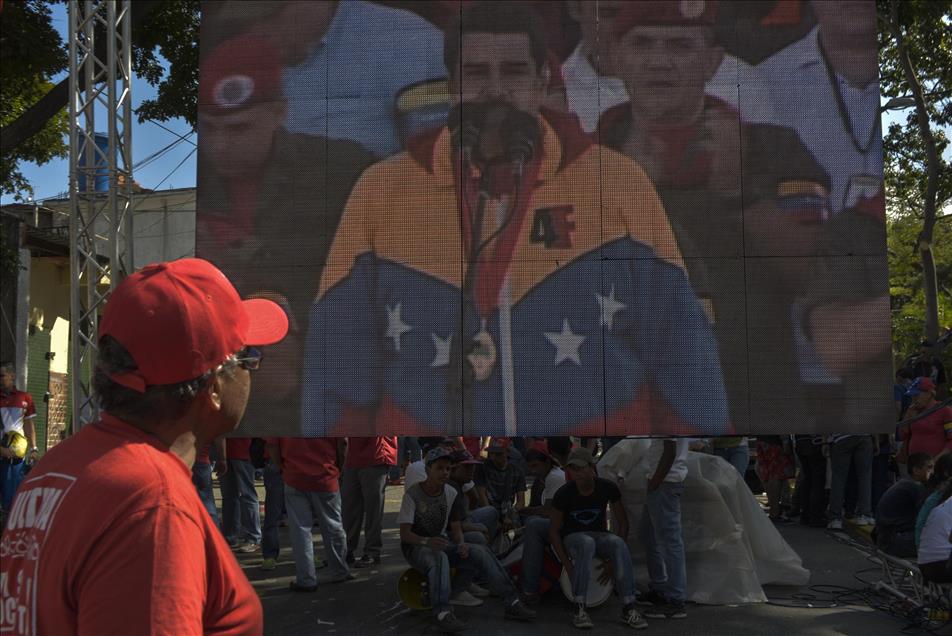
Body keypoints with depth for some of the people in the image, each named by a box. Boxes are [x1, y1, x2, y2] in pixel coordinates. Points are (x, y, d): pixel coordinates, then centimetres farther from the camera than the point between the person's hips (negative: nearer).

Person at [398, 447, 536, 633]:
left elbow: (456, 528, 4)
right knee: (439, 557, -40)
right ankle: (442, 613, -51)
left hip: (442, 542, 5)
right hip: (415, 546, -5)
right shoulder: (412, 494, -13)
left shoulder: (451, 493, 3)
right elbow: (404, 533, -17)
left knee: (480, 552, -18)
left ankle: (511, 603, -17)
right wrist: (427, 541, -37)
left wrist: (461, 544, -19)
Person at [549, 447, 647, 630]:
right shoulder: (563, 494, -18)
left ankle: (628, 609, -32)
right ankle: (579, 609, -35)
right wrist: (568, 566, -18)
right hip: (572, 539, -2)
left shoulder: (608, 488, -15)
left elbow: (623, 522, -4)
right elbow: (554, 531, -9)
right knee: (586, 544, -39)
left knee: (618, 544, -34)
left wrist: (614, 559, -12)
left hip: (599, 536, 2)